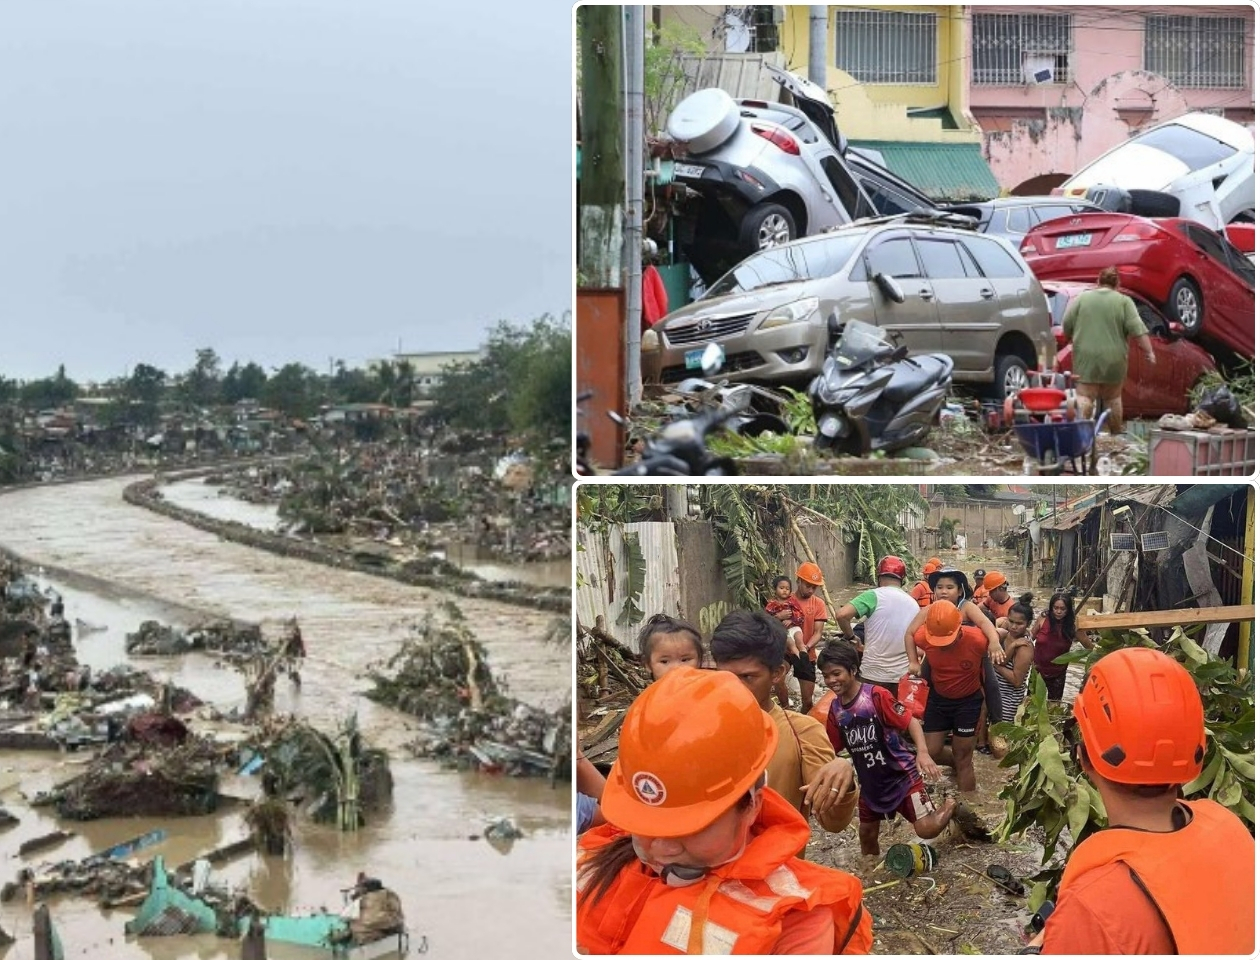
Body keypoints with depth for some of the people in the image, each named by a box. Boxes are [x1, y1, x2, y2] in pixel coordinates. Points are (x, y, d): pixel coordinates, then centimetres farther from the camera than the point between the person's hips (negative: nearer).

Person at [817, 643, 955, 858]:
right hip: (871, 781, 6)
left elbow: (910, 721, -19)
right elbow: (831, 749, 11)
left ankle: (950, 807, 17)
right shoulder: (835, 709, 1)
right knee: (866, 833, 15)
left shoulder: (876, 695, -19)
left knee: (927, 829, -16)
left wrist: (923, 752, -36)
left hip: (902, 775, -6)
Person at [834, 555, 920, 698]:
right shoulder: (914, 604, 10)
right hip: (903, 677, 5)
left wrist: (851, 637, -2)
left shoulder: (874, 595, -8)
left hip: (874, 675, -5)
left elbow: (842, 615, -20)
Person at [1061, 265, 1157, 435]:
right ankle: (1117, 433, 19)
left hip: (1086, 357, 0)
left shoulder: (1082, 298, 4)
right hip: (1113, 359, 0)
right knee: (1113, 398, 12)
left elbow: (1067, 325, 5)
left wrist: (1069, 339, 23)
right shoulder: (1124, 302, 1)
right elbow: (1137, 329, -6)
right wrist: (1148, 351, -3)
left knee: (1085, 396, -3)